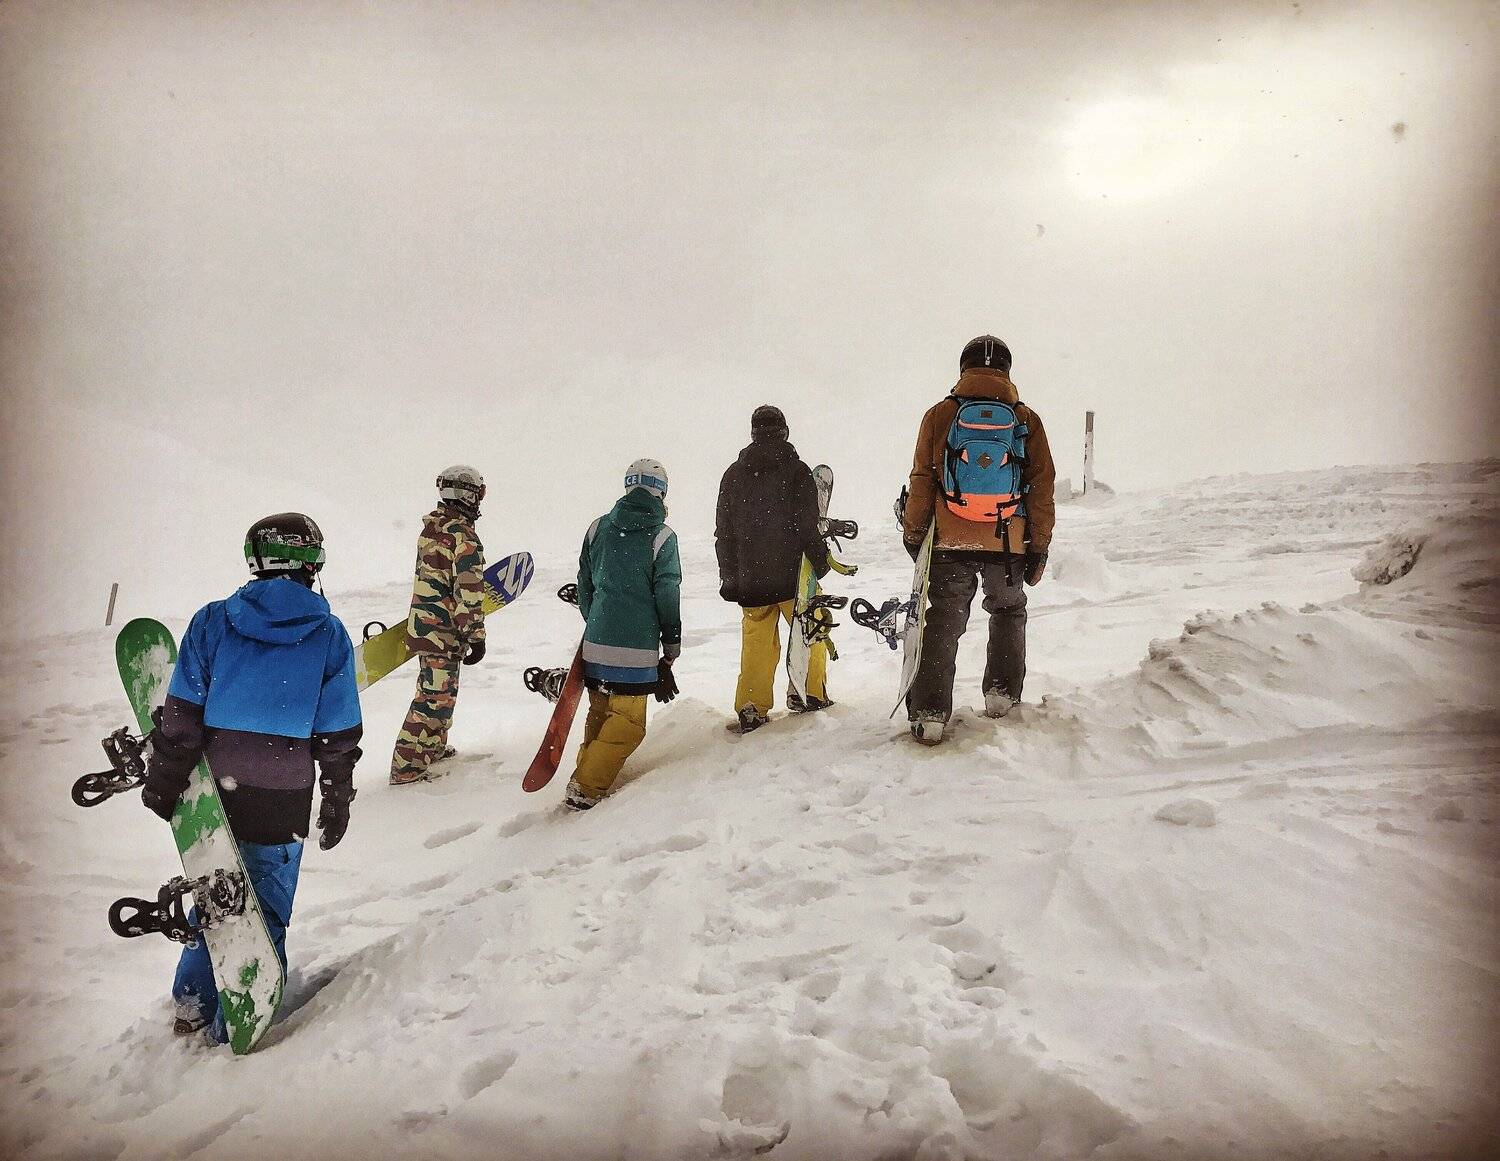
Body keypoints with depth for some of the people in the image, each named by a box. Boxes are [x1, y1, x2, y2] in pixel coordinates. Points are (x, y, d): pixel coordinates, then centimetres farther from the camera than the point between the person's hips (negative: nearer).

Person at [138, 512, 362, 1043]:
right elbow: (338, 733, -3)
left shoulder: (213, 621, -3)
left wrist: (163, 781, 5)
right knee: (266, 908, 12)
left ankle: (193, 1005, 30)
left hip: (215, 786, 2)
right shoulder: (329, 634, -6)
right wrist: (337, 801, 6)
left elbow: (182, 713, -4)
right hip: (285, 799, -2)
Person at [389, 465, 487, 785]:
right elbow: (469, 591, -20)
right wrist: (476, 636, -13)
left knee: (439, 691, 23)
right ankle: (406, 768, 2)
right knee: (435, 697, -2)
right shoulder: (464, 537, -20)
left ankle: (434, 750, 38)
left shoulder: (430, 527, 8)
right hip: (444, 630, -9)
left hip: (422, 623, 9)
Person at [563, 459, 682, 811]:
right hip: (637, 648, -5)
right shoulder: (662, 537, -7)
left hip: (596, 641, 5)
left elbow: (584, 585, 13)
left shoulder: (598, 528, 6)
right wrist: (671, 647, 6)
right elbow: (667, 597, -4)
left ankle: (587, 772, 28)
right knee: (627, 722, 4)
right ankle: (585, 789, 1)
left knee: (599, 711, 20)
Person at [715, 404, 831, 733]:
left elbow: (723, 532, 8)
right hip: (793, 573, -3)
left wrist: (729, 577, 14)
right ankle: (809, 693, 17)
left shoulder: (733, 474, 6)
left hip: (750, 578, 3)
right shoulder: (796, 471, -6)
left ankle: (751, 709, 4)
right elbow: (807, 525, -10)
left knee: (756, 643, 8)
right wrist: (820, 562, 1)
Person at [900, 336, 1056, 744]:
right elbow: (1042, 486, 2)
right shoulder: (1026, 419, 2)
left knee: (942, 624, 6)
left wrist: (913, 534, 8)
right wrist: (1039, 548, 8)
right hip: (1008, 544, 1)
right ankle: (1002, 692, 21)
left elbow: (922, 480, 0)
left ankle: (928, 714, 1)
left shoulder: (940, 414, 0)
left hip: (950, 543, 0)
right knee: (1008, 612, 24)